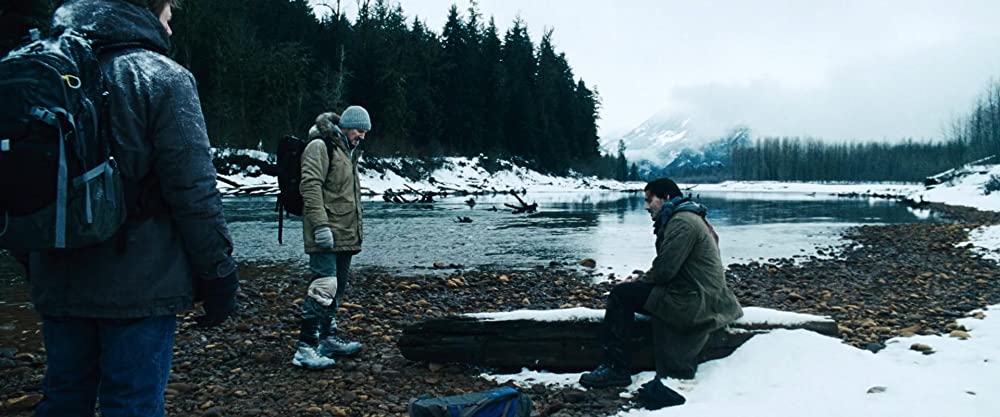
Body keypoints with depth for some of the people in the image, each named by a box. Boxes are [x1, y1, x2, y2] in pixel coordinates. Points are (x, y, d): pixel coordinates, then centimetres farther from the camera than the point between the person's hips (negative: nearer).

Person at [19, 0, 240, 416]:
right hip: (139, 288, -6)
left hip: (58, 285, 6)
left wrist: (34, 269, 22)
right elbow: (194, 194, -15)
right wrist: (219, 274, -8)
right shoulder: (161, 77, -10)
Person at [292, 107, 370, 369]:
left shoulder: (348, 152, 22)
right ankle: (305, 348, -13)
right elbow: (310, 186, -19)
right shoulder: (321, 147, -8)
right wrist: (321, 225, -25)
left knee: (338, 288, 15)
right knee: (324, 288, -15)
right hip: (326, 236, -10)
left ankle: (328, 338, 27)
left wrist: (356, 231, 26)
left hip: (345, 236, 10)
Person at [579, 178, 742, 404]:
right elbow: (666, 266, 19)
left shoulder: (682, 222, -14)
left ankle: (617, 368, -10)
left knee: (621, 295, -11)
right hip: (704, 299, 11)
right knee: (628, 291, 16)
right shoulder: (688, 218, 20)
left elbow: (664, 270, -21)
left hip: (693, 302, -11)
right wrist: (638, 281, 6)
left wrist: (637, 282, -3)